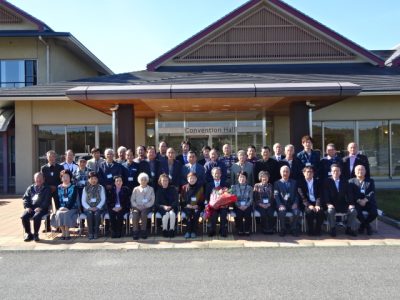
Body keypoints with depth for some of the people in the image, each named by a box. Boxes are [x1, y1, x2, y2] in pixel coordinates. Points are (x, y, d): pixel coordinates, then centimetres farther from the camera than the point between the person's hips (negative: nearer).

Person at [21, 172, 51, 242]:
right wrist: (27, 207, -4)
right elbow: (25, 198, 14)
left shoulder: (47, 188, 9)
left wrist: (41, 207, -17)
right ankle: (28, 234, -8)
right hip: (31, 208, 4)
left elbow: (47, 200, -2)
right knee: (24, 216, -24)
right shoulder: (30, 188, 19)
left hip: (41, 208, -4)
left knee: (36, 217, -34)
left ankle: (36, 234, -15)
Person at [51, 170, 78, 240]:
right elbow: (57, 199, 8)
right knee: (59, 214, -29)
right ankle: (63, 233, -19)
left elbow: (73, 199, -6)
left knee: (66, 214, -33)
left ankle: (67, 234, -23)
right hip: (61, 208, 3)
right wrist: (60, 208, -9)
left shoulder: (73, 187, 4)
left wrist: (67, 207, -19)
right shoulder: (59, 188, 14)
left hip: (72, 208, -2)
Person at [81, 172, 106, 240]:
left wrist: (97, 207, -12)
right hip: (88, 208, 1)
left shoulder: (101, 188, 11)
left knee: (97, 213, -34)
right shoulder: (85, 188, 13)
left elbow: (103, 199, 3)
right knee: (89, 213, -33)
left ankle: (96, 232, -27)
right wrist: (89, 208, -12)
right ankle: (90, 233, -28)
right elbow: (83, 201, 6)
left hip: (98, 208, 0)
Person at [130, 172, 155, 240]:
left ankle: (143, 231, -26)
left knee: (143, 213, -35)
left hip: (147, 207, -1)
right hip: (136, 207, 1)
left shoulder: (151, 189, 15)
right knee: (135, 213, -33)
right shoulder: (136, 189, 17)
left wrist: (145, 206, -11)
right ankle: (135, 232, -27)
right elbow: (132, 200, 8)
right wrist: (137, 206, -11)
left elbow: (152, 201, 5)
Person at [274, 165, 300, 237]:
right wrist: (280, 205, -17)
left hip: (292, 204, 2)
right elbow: (276, 196, -1)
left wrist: (295, 203, -8)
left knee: (297, 212, -30)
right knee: (281, 212, -34)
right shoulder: (277, 183, 11)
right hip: (282, 204, -2)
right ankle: (283, 229, -11)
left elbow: (296, 194, 11)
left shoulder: (294, 182, 18)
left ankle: (293, 229, -8)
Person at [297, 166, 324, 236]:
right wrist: (309, 205, -20)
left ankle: (317, 230, -11)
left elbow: (319, 195, 4)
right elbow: (302, 197, -5)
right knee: (309, 211, -34)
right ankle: (310, 230, -15)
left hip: (316, 203, 2)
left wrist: (317, 205, -15)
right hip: (306, 204, -2)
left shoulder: (317, 182, 13)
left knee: (321, 211, -30)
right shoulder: (301, 182, 6)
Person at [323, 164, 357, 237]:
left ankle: (349, 229, -5)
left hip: (343, 205, 3)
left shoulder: (345, 182, 13)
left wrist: (351, 204, -12)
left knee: (353, 211, -22)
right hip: (332, 205, -3)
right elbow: (325, 194, -7)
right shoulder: (327, 181, 3)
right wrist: (328, 204, -23)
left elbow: (348, 194, 5)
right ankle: (333, 229, -15)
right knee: (330, 211, -34)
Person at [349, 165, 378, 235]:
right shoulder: (351, 181, 14)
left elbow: (372, 192, 1)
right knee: (357, 211, -33)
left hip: (369, 202, 1)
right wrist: (359, 201, -16)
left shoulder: (370, 181, 17)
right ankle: (367, 225, -4)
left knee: (374, 213, -27)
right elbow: (351, 193, 1)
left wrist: (365, 200, -17)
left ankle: (363, 225, 3)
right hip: (357, 203, -1)